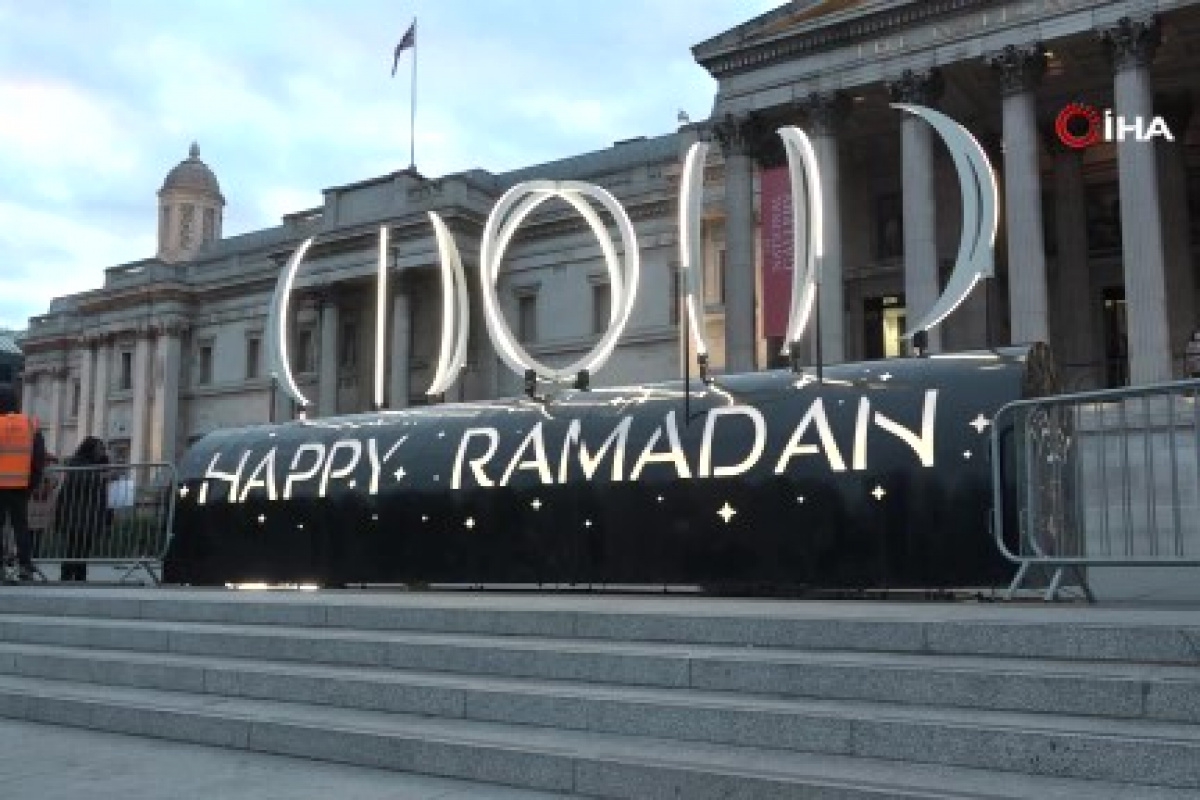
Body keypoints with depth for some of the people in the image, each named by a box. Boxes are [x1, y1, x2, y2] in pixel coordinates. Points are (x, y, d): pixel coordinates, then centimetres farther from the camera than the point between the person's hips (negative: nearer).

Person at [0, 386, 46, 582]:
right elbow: (39, 458, 6)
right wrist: (33, 483, 12)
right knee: (21, 525, 9)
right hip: (21, 485, 3)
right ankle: (25, 565, 4)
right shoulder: (30, 424, 5)